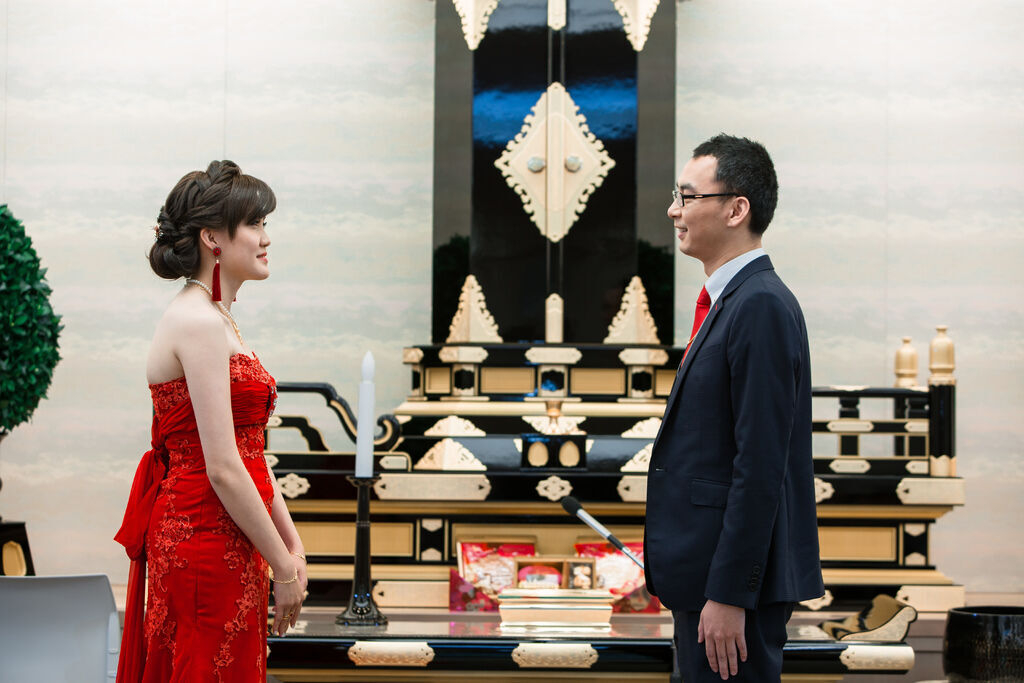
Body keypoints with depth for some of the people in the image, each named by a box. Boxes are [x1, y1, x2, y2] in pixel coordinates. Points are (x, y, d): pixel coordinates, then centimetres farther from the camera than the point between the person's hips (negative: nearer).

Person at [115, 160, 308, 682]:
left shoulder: (217, 320, 15)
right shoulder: (199, 322, -15)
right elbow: (222, 469, -19)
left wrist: (292, 545, 10)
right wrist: (283, 566, -14)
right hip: (207, 540, -10)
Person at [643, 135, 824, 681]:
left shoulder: (762, 307, -17)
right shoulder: (727, 301, 15)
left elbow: (761, 465, -22)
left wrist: (729, 596, -22)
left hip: (733, 578, -10)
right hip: (705, 575, 10)